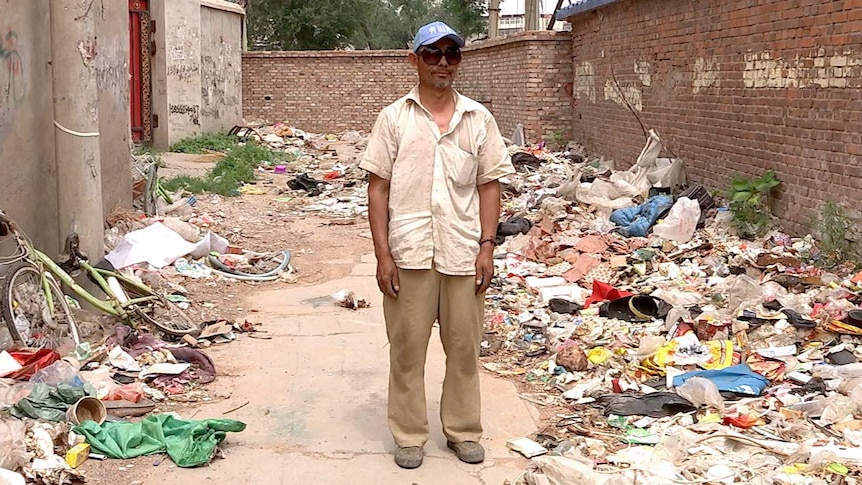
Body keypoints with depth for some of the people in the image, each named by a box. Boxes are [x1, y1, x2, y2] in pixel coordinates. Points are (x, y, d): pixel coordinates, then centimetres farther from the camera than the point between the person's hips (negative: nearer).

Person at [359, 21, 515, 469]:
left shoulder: (478, 119, 7)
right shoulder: (394, 118, 2)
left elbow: (489, 187, 8)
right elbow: (378, 189, 0)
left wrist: (487, 246, 0)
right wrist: (382, 253, -6)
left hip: (463, 253, 2)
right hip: (409, 253, -1)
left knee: (464, 347, 10)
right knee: (407, 347, 6)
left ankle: (463, 430, 25)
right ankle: (409, 435, 20)